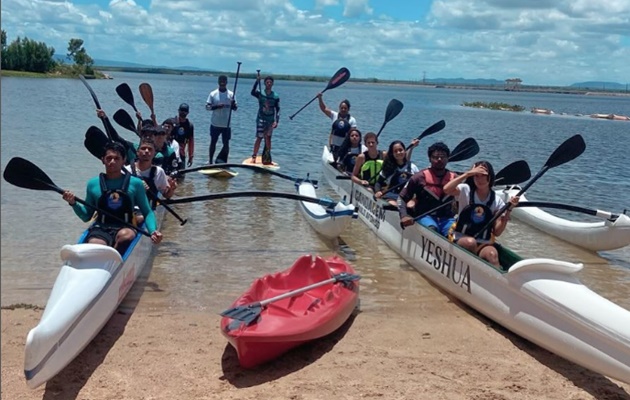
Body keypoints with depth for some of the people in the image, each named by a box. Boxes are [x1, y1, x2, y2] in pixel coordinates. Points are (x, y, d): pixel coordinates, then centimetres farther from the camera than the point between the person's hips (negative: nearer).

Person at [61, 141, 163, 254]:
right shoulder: (93, 184, 12)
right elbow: (86, 216, 19)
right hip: (100, 230, 1)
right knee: (94, 246, -34)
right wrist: (73, 203, 0)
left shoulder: (135, 183, 8)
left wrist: (153, 231, -7)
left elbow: (147, 212, 12)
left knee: (126, 235, -37)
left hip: (125, 229, -1)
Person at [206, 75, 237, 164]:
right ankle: (210, 160, 21)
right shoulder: (213, 94, -2)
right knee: (213, 142, 11)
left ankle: (223, 161, 13)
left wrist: (233, 104, -23)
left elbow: (235, 108, 1)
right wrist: (216, 106, -20)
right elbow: (207, 106, -3)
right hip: (215, 124, 0)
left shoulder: (231, 94, 0)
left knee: (226, 143, 2)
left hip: (226, 124, 0)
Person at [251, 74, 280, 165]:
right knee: (259, 138, -5)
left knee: (268, 138, 9)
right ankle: (254, 157, 1)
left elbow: (278, 110, 3)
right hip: (261, 119, -3)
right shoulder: (260, 94, -3)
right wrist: (257, 81, -35)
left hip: (270, 120, 3)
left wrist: (276, 121, -7)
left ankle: (267, 158, 15)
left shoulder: (275, 96, 3)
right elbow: (253, 92, -26)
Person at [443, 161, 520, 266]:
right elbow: (446, 189, -25)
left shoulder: (497, 201, 6)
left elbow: (497, 232, -1)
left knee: (492, 254, -32)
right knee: (470, 242, -36)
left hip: (484, 244, 2)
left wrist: (508, 210, -11)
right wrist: (468, 173, -23)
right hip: (461, 239, -1)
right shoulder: (466, 191, 0)